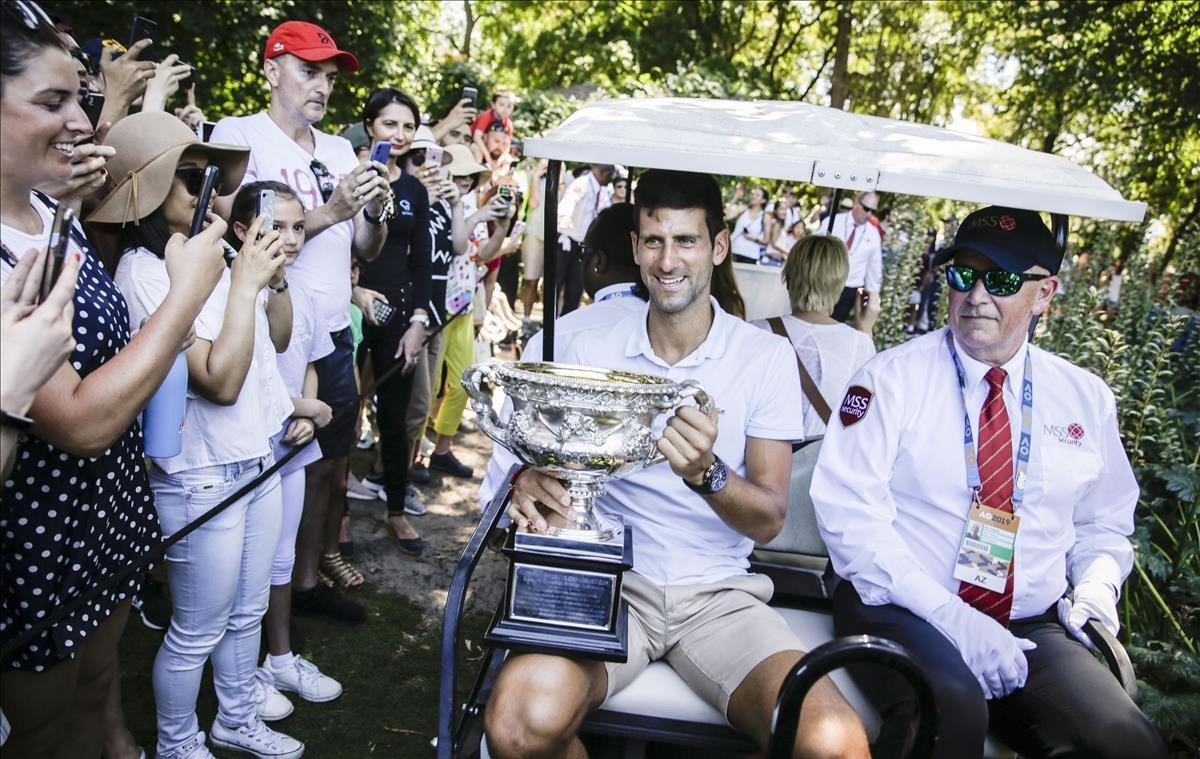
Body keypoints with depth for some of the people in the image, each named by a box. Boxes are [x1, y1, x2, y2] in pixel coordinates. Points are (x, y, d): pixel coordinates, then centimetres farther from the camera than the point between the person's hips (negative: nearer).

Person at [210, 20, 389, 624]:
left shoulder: (340, 150, 13)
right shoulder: (239, 134, -5)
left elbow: (366, 250, 11)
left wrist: (375, 213, -10)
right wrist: (330, 212, -22)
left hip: (334, 334, 6)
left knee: (325, 465, 14)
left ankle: (307, 579, 31)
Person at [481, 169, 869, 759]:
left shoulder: (766, 357, 0)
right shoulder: (589, 350, 3)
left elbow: (769, 520, -3)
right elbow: (547, 457, 3)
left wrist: (707, 474, -25)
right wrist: (530, 486, -21)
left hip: (718, 594, 0)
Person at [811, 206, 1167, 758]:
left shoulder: (1087, 398, 11)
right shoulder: (892, 378, -3)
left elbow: (1105, 524, 22)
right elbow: (848, 509, -12)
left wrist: (1096, 584, -1)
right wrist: (948, 615, -19)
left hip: (1032, 629, 4)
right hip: (901, 611, -3)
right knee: (951, 706, -34)